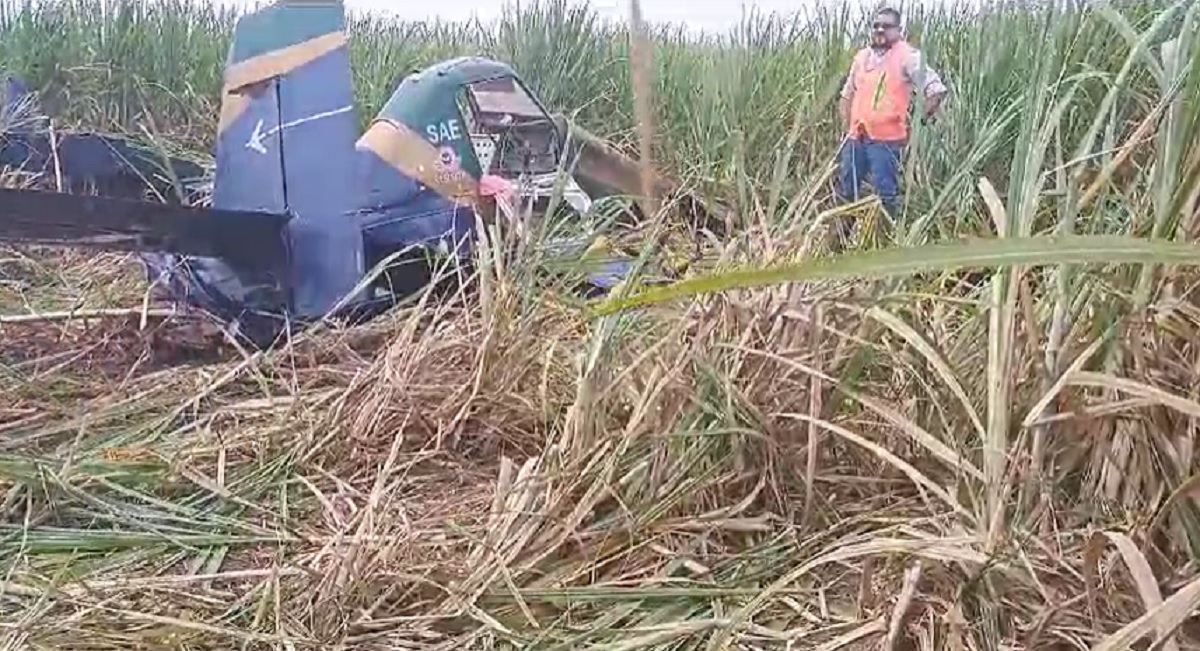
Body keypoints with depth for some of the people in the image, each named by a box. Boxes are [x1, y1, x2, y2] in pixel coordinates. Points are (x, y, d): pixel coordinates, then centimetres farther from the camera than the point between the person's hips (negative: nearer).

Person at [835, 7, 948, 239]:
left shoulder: (907, 56, -7)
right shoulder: (862, 56, 14)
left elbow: (935, 87, -10)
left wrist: (927, 115, -12)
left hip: (887, 138, -7)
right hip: (856, 136, 7)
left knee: (885, 193, -1)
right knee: (845, 188, 12)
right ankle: (843, 235, 26)